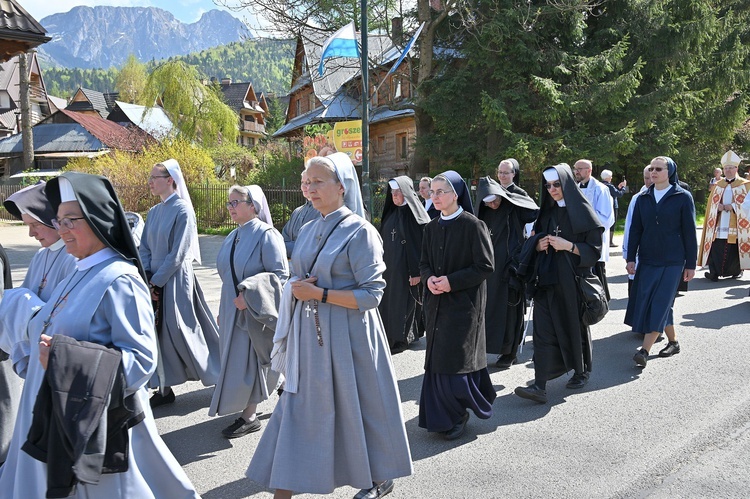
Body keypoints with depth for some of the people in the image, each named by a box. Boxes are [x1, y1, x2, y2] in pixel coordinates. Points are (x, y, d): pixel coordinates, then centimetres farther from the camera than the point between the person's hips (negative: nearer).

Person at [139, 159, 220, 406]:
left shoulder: (182, 210, -12)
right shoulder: (154, 212, 10)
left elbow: (177, 254, -15)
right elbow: (145, 248, 10)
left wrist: (156, 281, -13)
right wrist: (147, 278, -4)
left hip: (175, 281, -7)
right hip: (155, 281, 7)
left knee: (181, 332, 1)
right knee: (160, 334, 8)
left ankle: (217, 377, 19)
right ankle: (164, 388, 18)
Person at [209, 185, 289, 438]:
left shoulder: (266, 235, -14)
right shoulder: (233, 237, 10)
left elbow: (279, 274, -19)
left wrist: (249, 295, -26)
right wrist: (223, 310, 20)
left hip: (256, 312, -8)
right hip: (233, 310, 8)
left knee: (248, 362, -2)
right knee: (237, 359, 14)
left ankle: (248, 417, 13)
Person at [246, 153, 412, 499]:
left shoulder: (360, 232, -12)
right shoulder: (308, 230, 9)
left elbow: (371, 294, -15)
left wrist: (319, 293, -18)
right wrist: (297, 287, -6)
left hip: (346, 335, -6)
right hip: (308, 333, 6)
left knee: (356, 405, 8)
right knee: (299, 406, 9)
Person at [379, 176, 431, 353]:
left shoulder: (415, 215, -11)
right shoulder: (391, 213, 10)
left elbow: (422, 244, -14)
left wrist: (417, 272, -19)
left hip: (405, 269, -7)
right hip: (388, 267, 7)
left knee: (403, 303, 2)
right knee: (388, 301, 10)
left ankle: (402, 338, 14)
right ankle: (388, 335, 21)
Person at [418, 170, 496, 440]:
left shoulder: (473, 225, -11)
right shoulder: (432, 227, 8)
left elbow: (486, 266, -12)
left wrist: (452, 281, -18)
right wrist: (429, 278, -8)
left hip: (464, 303, -6)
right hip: (436, 302, 6)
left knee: (455, 360, -3)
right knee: (438, 360, 9)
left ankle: (458, 414, 18)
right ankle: (442, 415, 21)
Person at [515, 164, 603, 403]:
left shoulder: (582, 211, -5)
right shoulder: (546, 212, 11)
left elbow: (595, 249, -8)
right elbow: (534, 240, 20)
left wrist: (568, 245, -20)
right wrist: (538, 245, -3)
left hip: (572, 280, -4)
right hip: (547, 279, 4)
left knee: (574, 325, 10)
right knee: (544, 329, -4)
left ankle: (581, 371, 35)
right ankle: (540, 386, -3)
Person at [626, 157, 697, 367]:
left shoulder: (683, 197, -2)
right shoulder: (643, 198, 7)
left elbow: (689, 232, -2)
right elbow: (635, 230, 8)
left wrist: (690, 264, -3)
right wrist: (631, 258, 2)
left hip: (672, 261, -4)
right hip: (647, 260, 4)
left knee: (660, 304, -8)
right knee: (649, 302, 6)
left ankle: (644, 350, -11)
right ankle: (673, 342, 25)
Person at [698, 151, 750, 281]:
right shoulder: (717, 185, 16)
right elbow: (711, 204, 15)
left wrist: (733, 206, -13)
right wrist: (718, 207, -6)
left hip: (735, 227, -2)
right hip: (719, 226, 3)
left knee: (734, 250, -2)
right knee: (716, 248, -7)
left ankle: (737, 270, 18)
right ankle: (714, 272, -2)